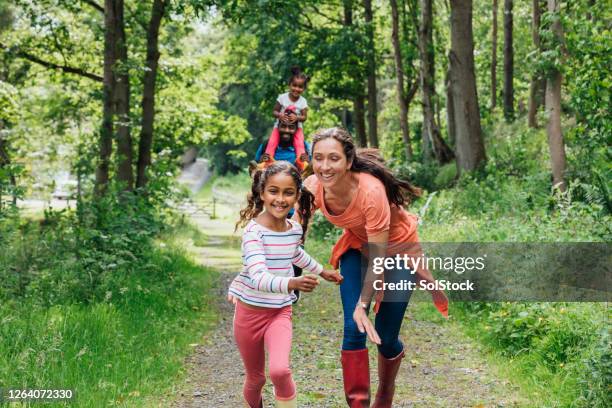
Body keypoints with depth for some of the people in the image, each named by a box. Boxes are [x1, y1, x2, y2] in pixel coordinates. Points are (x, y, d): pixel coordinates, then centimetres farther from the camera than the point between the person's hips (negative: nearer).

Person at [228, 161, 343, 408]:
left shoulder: (295, 230, -4)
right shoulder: (254, 231, -22)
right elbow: (259, 277, -36)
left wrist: (322, 272, 31)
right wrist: (292, 283, -53)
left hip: (280, 313, 3)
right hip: (249, 312, -3)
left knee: (280, 370, -24)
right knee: (255, 378, 13)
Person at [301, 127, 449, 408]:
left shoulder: (371, 192, -38)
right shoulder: (312, 188, -23)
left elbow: (378, 257, -30)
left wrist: (363, 305, -25)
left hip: (396, 247, -4)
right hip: (357, 245, 4)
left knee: (385, 339, 2)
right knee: (353, 330, -10)